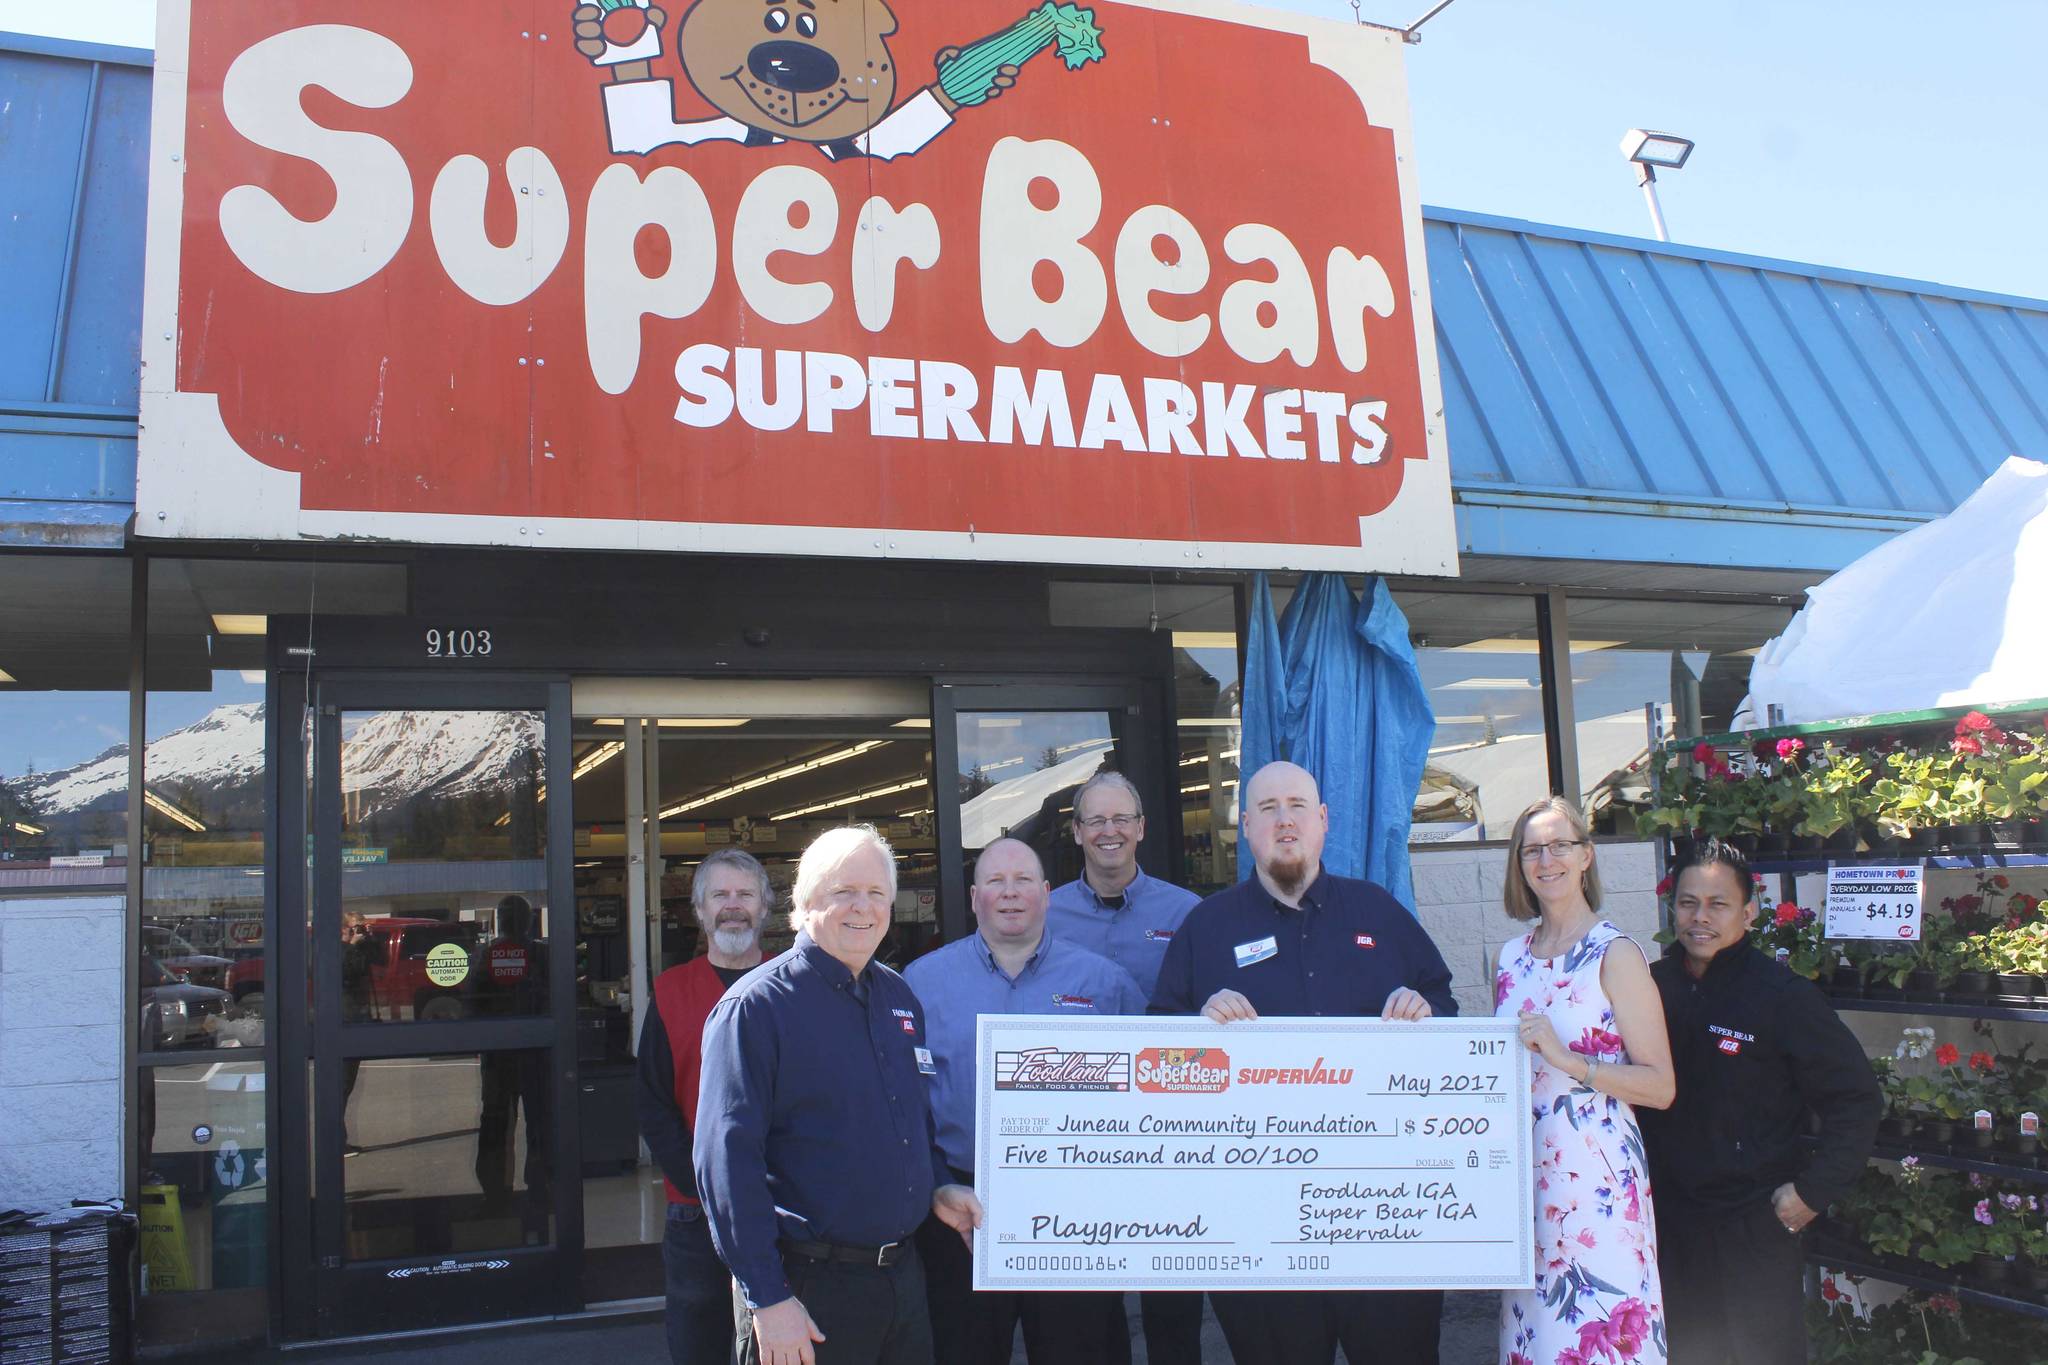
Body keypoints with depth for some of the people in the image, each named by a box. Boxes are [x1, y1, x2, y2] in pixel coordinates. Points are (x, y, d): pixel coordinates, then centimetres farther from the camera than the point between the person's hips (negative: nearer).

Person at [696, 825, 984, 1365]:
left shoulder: (899, 996, 10)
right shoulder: (756, 1006, -12)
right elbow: (727, 1158, -16)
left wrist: (937, 1187, 5)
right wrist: (767, 1298, -19)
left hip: (904, 1275, 7)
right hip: (807, 1286, -6)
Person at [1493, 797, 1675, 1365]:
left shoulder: (1616, 954, -7)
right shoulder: (1512, 957, 10)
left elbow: (1661, 1086, -11)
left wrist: (1566, 1060, -20)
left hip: (1594, 1175, -5)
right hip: (1523, 1171, 5)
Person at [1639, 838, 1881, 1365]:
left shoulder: (1784, 996, -12)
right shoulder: (1653, 987, 1)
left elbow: (1857, 1100, -10)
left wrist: (1813, 1191, -13)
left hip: (1759, 1225, -4)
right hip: (1668, 1218, 4)